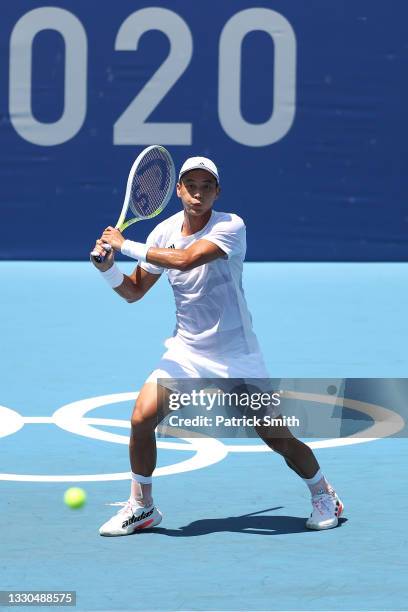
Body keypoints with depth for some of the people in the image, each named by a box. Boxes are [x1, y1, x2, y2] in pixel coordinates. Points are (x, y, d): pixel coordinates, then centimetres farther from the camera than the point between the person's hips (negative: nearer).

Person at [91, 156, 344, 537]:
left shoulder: (230, 227, -18)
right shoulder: (164, 232, -1)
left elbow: (186, 259, -35)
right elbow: (134, 291, 8)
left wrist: (126, 246, -28)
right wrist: (108, 268, -13)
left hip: (236, 355, -4)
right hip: (186, 351, 4)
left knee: (276, 436, -1)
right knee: (141, 418, -13)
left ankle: (323, 495, 26)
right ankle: (141, 507, 6)